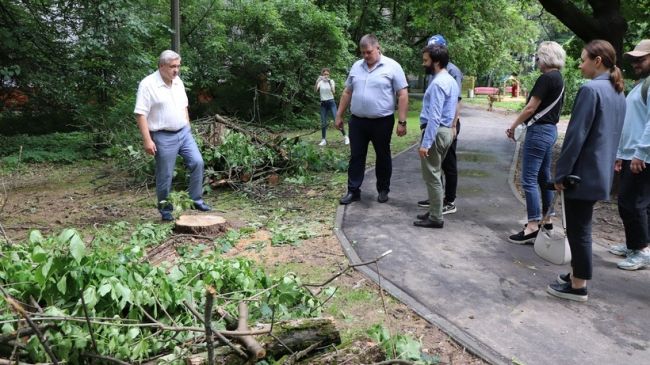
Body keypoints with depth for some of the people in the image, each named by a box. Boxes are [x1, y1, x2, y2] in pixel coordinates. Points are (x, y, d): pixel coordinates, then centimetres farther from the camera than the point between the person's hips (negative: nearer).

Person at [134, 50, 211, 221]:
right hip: (163, 137, -6)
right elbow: (140, 114, -16)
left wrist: (187, 128, 16)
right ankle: (165, 209, 20)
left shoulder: (178, 82, 7)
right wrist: (147, 140, -19)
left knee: (197, 162, -3)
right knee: (165, 175, 3)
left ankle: (197, 200, 11)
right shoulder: (148, 84, -14)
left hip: (184, 132, 6)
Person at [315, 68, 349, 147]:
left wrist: (330, 83, -27)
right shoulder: (320, 82, 2)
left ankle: (345, 137, -1)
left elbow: (333, 92, -15)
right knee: (323, 122, 3)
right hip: (323, 103, 2)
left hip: (331, 102, -2)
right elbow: (316, 90, -16)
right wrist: (317, 81, -31)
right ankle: (323, 140, 10)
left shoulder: (331, 81, -1)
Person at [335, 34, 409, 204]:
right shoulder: (356, 66, 7)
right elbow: (347, 92, 14)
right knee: (356, 157, 7)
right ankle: (353, 191, 16)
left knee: (383, 157, 10)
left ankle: (383, 190, 24)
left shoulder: (392, 66, -7)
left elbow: (403, 95, -9)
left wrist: (402, 122, -13)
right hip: (357, 121, 4)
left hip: (382, 122, -4)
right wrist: (339, 115, 12)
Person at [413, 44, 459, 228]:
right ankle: (434, 211, 28)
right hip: (446, 130, 10)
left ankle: (436, 218, 5)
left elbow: (434, 117, -24)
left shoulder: (438, 83, -19)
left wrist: (425, 143, -24)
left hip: (436, 132, -10)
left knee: (431, 175, -2)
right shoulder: (451, 81, 13)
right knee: (435, 174, 18)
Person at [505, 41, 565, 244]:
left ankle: (532, 227, -10)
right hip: (550, 130, 10)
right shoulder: (559, 79, 14)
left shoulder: (546, 78, -15)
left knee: (529, 179, -9)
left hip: (539, 131, -10)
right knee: (544, 176, 17)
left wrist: (513, 126, -6)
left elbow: (531, 108, -17)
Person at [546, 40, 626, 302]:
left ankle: (578, 286, 11)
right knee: (581, 227, 18)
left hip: (583, 172, -9)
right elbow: (612, 135, 17)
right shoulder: (618, 93, 12)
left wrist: (561, 173, -14)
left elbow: (576, 135, -19)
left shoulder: (590, 89, -17)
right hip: (601, 172, 9)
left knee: (578, 229, 1)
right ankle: (577, 274, 30)